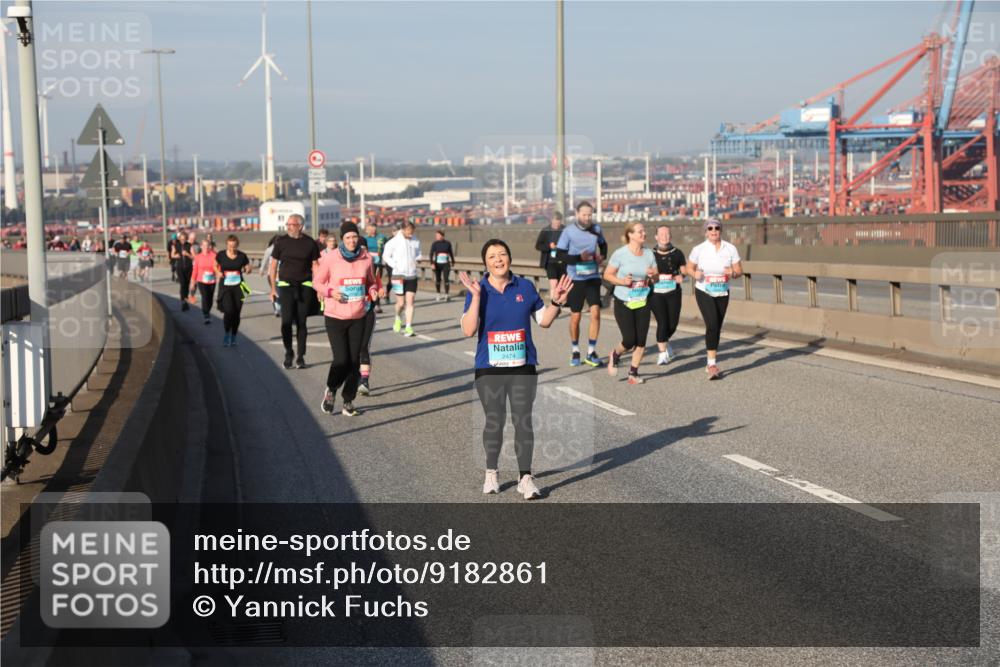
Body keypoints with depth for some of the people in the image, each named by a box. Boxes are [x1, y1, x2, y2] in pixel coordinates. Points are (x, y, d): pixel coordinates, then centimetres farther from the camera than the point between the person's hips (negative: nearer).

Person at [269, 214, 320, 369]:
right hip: (286, 285, 0)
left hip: (305, 286, 0)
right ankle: (288, 353, 10)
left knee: (301, 322, 3)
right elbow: (273, 265, 6)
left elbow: (315, 266, 5)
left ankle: (300, 356, 11)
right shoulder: (281, 241, 0)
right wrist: (273, 288, 3)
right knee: (286, 321, -8)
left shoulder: (310, 243, 0)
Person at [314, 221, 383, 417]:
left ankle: (348, 402, 16)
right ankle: (331, 390, 23)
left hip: (359, 317, 3)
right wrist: (330, 292, -17)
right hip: (335, 317, -3)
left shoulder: (366, 258, 1)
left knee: (354, 361, 3)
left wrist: (373, 290, -5)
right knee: (341, 359, -7)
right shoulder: (330, 258, -8)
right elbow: (318, 282, 2)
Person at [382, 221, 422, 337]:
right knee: (401, 302, 2)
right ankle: (398, 318, 34)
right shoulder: (394, 241, -7)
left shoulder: (416, 241, 5)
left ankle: (408, 328, -1)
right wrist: (395, 266, -12)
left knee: (410, 302, -3)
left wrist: (417, 259, -3)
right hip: (399, 275, -3)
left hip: (412, 276, 3)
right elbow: (385, 255, 1)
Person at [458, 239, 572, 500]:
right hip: (489, 370, -1)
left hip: (523, 367, 1)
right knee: (494, 422, 8)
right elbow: (469, 330, -14)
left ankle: (525, 478, 3)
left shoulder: (525, 287, 3)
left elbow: (544, 320, 13)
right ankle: (491, 473, 27)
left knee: (523, 421, -2)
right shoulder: (477, 291, -3)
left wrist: (556, 302, -4)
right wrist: (476, 296, -21)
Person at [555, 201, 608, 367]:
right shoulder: (568, 231, -8)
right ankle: (575, 351, 23)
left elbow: (603, 244, 21)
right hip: (575, 279, -2)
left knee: (595, 312, -10)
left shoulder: (596, 229, 3)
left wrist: (602, 256, 0)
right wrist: (579, 258, -21)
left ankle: (591, 352, 0)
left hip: (593, 278, 2)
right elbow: (559, 255, -10)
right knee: (575, 316, 6)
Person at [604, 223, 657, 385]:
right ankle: (615, 355, 26)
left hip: (642, 302, 4)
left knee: (641, 340, -1)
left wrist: (652, 274, -13)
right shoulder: (620, 254, -11)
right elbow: (607, 275, -6)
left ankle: (633, 373, 14)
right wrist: (622, 281, -22)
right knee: (629, 340, -8)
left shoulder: (649, 253, 3)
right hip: (623, 303, -4)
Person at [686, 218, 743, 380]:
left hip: (723, 293, 3)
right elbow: (689, 268, 4)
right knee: (712, 325, -19)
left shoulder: (730, 249, -3)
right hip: (704, 292, -3)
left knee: (717, 328, 12)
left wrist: (733, 273, -22)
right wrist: (695, 274, -18)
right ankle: (712, 364, -18)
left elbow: (739, 270, 1)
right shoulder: (699, 249, -7)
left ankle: (710, 363, 28)